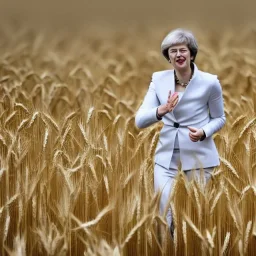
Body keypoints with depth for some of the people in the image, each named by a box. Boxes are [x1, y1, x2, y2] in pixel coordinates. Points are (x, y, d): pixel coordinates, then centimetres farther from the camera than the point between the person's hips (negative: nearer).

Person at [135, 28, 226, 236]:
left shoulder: (210, 82, -9)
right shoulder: (159, 79, -2)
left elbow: (219, 118, 5)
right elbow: (140, 121, -7)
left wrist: (203, 132, -17)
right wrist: (161, 110, -28)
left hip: (198, 157, -2)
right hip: (166, 157, 2)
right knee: (164, 215, -4)